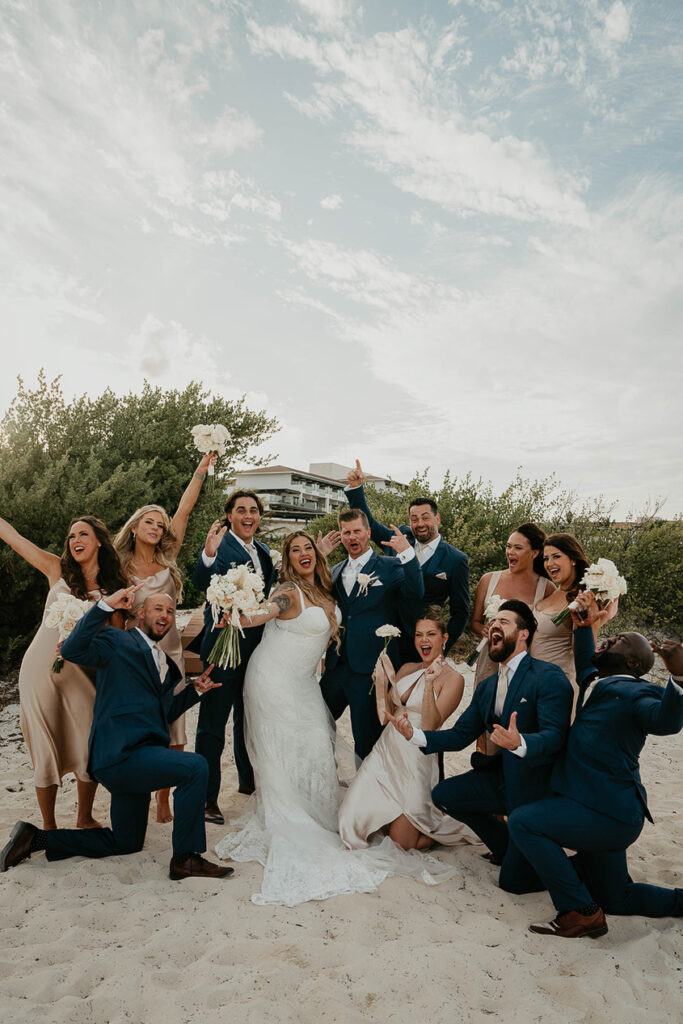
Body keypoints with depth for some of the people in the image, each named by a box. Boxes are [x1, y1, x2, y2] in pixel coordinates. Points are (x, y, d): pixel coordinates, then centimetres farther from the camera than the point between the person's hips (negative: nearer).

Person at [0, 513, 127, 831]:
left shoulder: (114, 587, 4)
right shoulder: (58, 570, 3)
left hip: (82, 673, 1)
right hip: (41, 667, 0)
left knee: (90, 747, 2)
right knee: (46, 750, 4)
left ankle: (85, 818, 25)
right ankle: (49, 826, 24)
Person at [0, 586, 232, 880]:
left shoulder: (165, 665, 20)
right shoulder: (117, 641, -4)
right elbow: (72, 650, -22)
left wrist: (195, 690, 13)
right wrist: (106, 605, -29)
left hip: (136, 757, 10)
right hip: (121, 754, -9)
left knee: (126, 842, 19)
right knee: (195, 766, -25)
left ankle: (36, 838, 28)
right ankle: (186, 858, -11)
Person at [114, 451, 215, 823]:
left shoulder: (167, 560, 5)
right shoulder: (120, 568, 1)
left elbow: (184, 509, 1)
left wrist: (202, 468, -3)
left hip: (169, 655, 2)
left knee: (170, 734, 4)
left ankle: (163, 798, 20)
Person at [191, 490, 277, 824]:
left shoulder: (263, 550, 9)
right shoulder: (221, 546, -13)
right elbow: (201, 583, -32)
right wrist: (208, 554, -49)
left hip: (256, 646, 8)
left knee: (248, 717, 22)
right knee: (213, 722, 2)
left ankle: (248, 780, 40)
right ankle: (208, 797, 14)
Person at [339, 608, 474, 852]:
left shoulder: (453, 679, -9)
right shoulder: (407, 669, 9)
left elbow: (430, 726, -17)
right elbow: (387, 714, 8)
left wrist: (430, 684, -28)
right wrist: (381, 682, -6)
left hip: (415, 761, -5)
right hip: (386, 751, 6)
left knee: (402, 843, -1)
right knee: (355, 818, -1)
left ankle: (443, 827, 28)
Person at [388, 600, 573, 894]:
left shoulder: (549, 677, -16)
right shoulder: (487, 687, 9)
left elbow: (554, 736, -26)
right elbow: (460, 735, 7)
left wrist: (519, 743, -47)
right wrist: (416, 735, -8)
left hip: (535, 785, -7)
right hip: (501, 779, 7)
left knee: (514, 881, -6)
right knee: (443, 795, -2)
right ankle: (507, 847, 18)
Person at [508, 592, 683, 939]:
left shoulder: (634, 693, -15)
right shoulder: (597, 683, 12)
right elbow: (585, 666, 34)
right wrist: (584, 626, 22)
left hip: (608, 813, -10)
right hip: (606, 810, 10)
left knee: (523, 822, -19)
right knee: (615, 898, 21)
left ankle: (581, 913, -10)